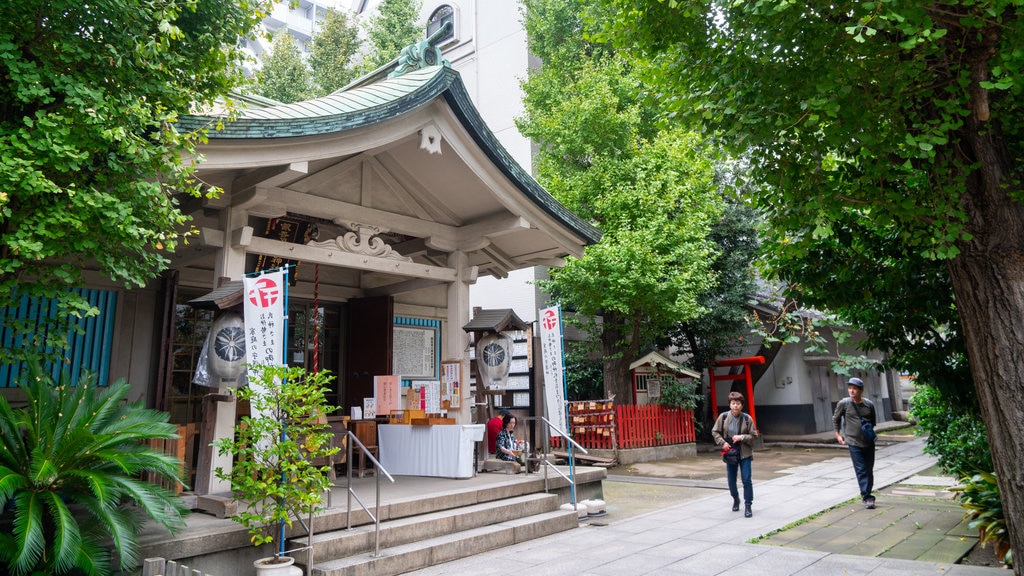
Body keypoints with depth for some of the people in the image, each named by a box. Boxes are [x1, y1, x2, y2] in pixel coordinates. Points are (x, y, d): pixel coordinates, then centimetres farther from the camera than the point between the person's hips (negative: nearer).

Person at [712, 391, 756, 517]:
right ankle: (736, 500, 37)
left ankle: (748, 505, 8)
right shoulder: (723, 417, -8)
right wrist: (722, 442, -10)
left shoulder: (747, 418, -10)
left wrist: (741, 437, -19)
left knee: (747, 480, -5)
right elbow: (715, 431, 2)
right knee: (731, 480, 12)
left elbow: (753, 436, -3)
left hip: (744, 453, -2)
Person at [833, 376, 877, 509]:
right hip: (854, 442, -3)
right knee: (861, 471, -6)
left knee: (869, 470, 11)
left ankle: (867, 495, 25)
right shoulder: (844, 403, -7)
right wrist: (838, 434, 7)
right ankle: (867, 498, -3)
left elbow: (873, 422, 18)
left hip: (869, 442, 3)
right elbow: (835, 419, 7)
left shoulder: (869, 404, 0)